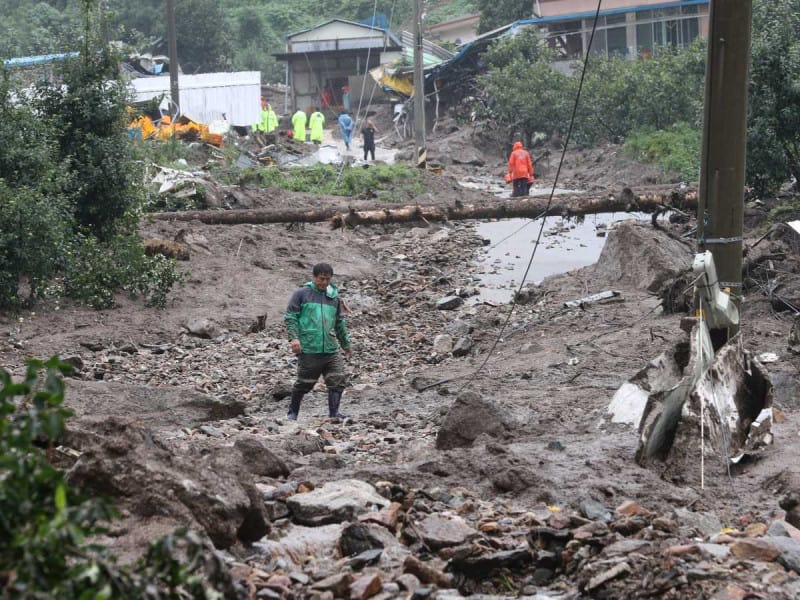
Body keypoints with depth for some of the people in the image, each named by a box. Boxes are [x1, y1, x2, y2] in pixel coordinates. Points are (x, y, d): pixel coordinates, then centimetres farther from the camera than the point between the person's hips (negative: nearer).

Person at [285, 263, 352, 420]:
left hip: (331, 349, 4)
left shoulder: (334, 297, 15)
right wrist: (294, 338, -15)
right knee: (304, 383, 3)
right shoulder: (302, 294, 1)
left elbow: (340, 323, 25)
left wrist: (346, 344, 30)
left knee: (337, 381, -6)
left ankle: (334, 413, 1)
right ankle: (293, 413, 20)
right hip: (309, 350, -4)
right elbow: (290, 316, -2)